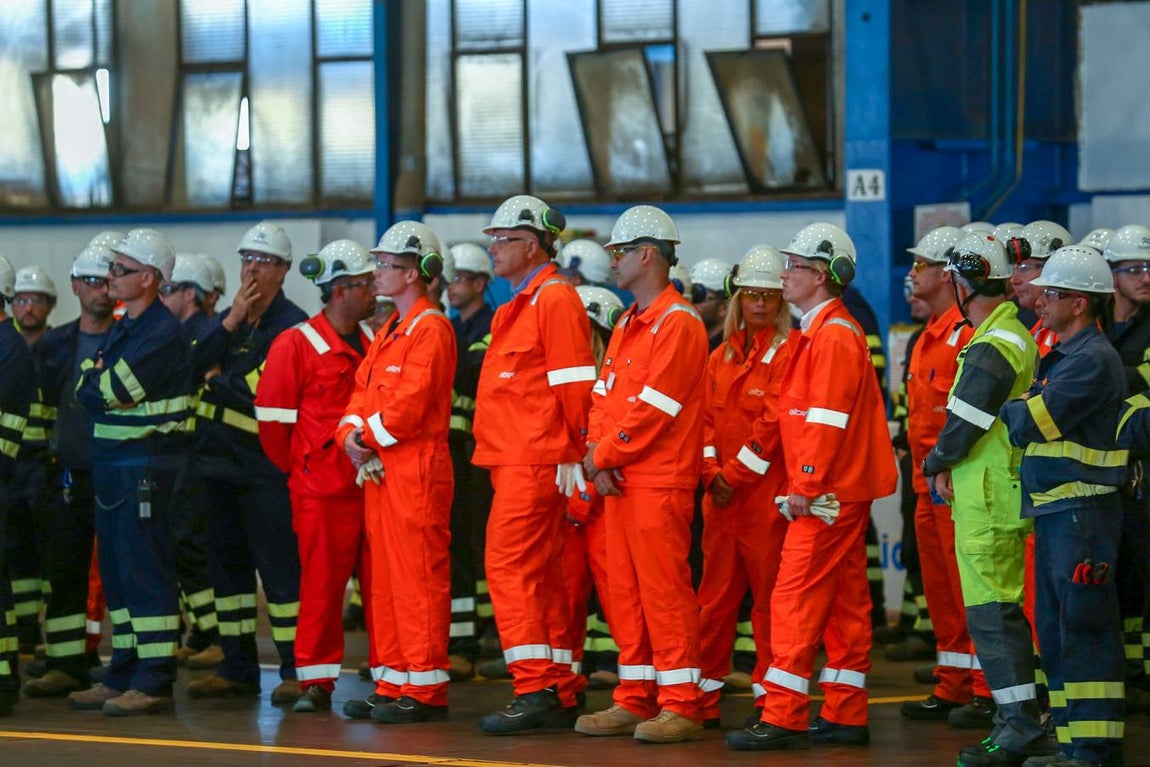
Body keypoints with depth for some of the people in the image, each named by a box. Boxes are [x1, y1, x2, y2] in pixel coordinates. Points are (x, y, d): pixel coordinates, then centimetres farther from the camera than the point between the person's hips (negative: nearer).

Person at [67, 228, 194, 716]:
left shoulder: (161, 333, -14)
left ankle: (154, 682, -7)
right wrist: (97, 385, -2)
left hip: (147, 465, -10)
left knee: (144, 571, -9)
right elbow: (87, 391, 16)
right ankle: (123, 675, 18)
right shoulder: (121, 329, 17)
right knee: (115, 571, 12)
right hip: (110, 464, 10)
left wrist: (94, 384, 1)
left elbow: (107, 394, -17)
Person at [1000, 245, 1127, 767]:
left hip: (1083, 513, -10)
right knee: (1056, 631, 13)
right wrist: (1022, 413, 1)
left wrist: (1010, 409, 1)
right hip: (1054, 511, 10)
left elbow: (1033, 422, -18)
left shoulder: (1092, 361, -14)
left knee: (1086, 629, -9)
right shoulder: (1063, 357, 19)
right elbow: (1027, 426, 20)